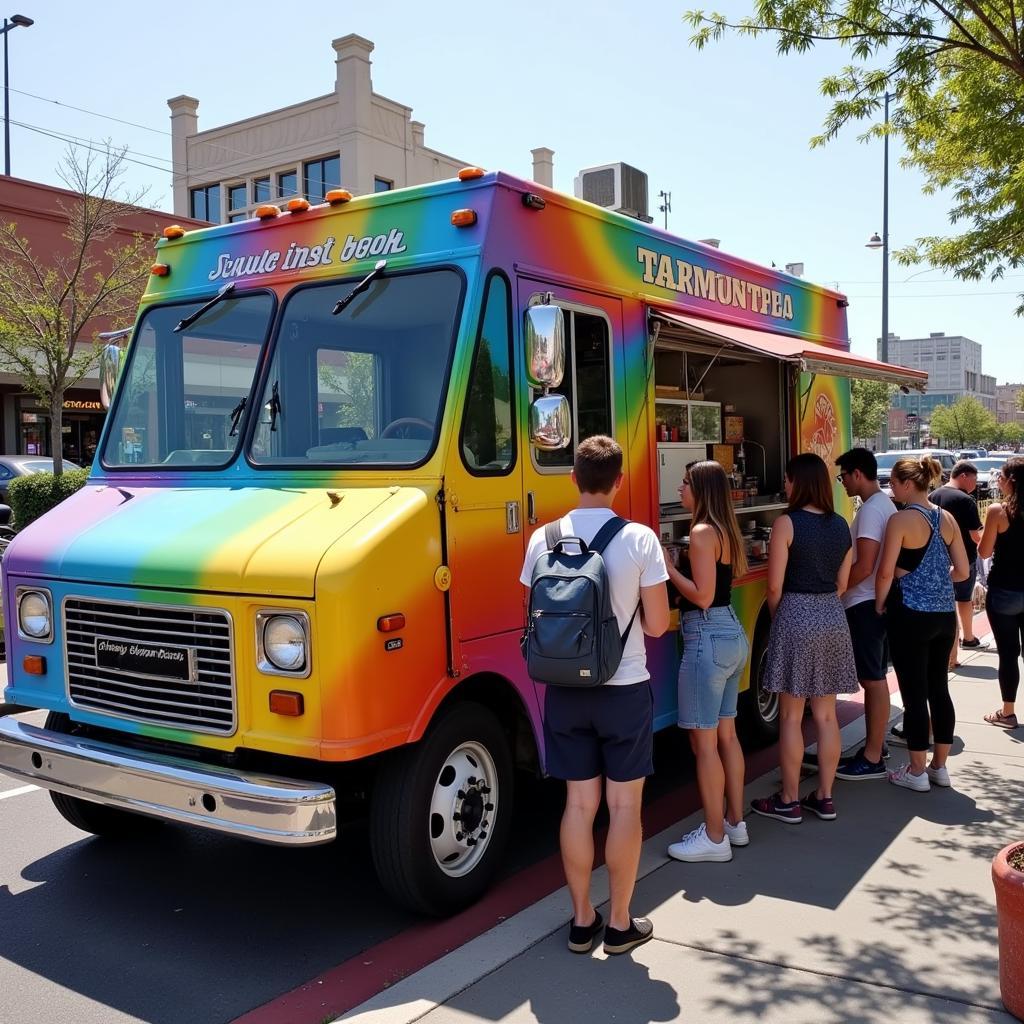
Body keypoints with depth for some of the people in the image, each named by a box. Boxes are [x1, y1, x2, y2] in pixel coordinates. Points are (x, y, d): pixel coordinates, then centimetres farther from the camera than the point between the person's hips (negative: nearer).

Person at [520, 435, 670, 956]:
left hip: (565, 691, 3)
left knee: (579, 803, 12)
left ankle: (581, 920, 22)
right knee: (624, 805, 9)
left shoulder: (544, 540, -3)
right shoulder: (639, 539, -11)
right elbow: (656, 623, -8)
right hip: (625, 689, -3)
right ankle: (620, 924, 18)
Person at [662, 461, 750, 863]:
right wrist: (677, 570, 14)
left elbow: (703, 596, -20)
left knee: (703, 742, -2)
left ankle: (714, 838, 6)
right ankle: (735, 822, 26)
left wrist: (668, 568, -12)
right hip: (732, 633, 10)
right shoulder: (726, 530, 13)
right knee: (725, 734, 17)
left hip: (708, 638, -10)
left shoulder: (702, 532, -15)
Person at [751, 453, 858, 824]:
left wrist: (777, 619, 6)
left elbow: (775, 586, -10)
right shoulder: (841, 525, 7)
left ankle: (789, 802, 10)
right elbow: (841, 583, 13)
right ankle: (824, 798, 19)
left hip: (796, 616, -6)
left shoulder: (787, 523, -11)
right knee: (826, 714, 12)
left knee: (791, 716, 2)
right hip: (833, 616, 6)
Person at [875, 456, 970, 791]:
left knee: (914, 694, 2)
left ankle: (917, 772, 11)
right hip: (944, 613, 7)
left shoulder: (901, 520, -13)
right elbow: (962, 571, 8)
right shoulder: (947, 518, 6)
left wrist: (879, 604, -1)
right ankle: (940, 766, 24)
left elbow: (886, 571, -16)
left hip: (911, 615, -7)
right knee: (939, 689, 14)